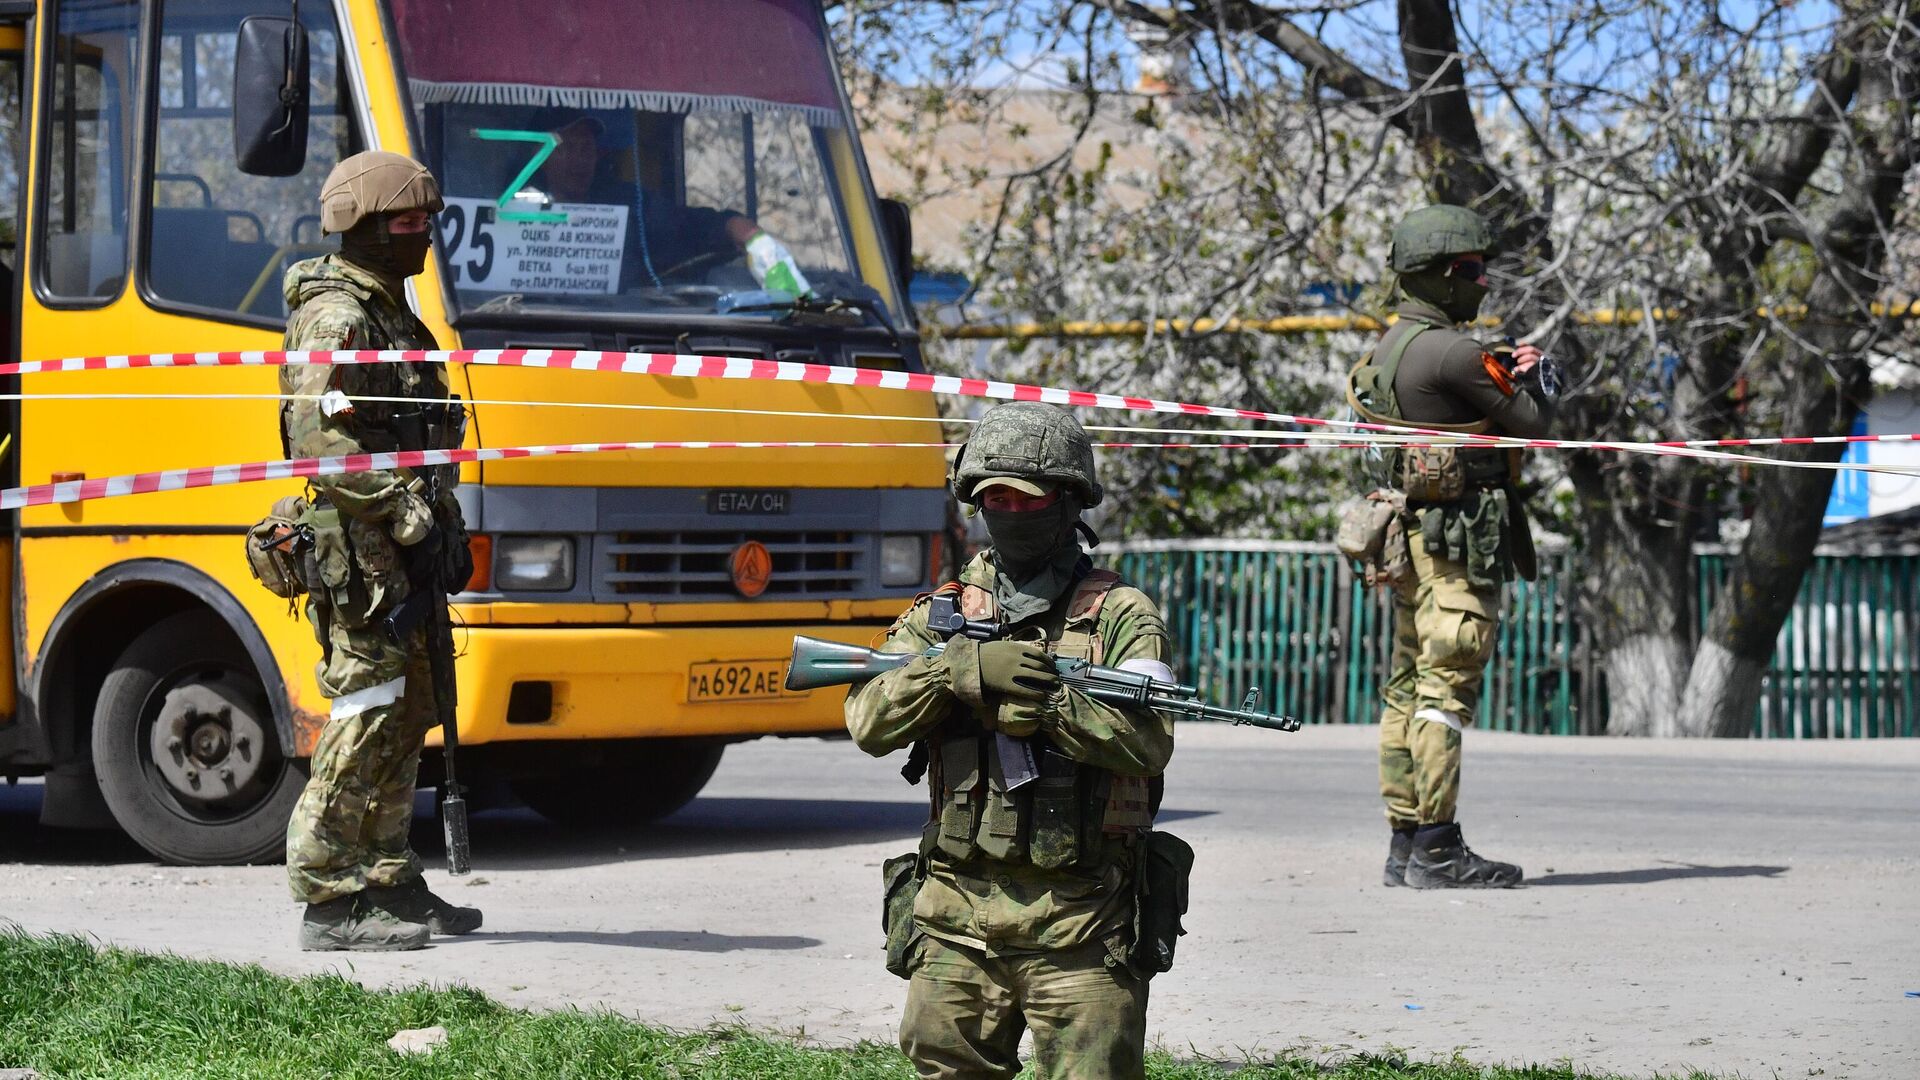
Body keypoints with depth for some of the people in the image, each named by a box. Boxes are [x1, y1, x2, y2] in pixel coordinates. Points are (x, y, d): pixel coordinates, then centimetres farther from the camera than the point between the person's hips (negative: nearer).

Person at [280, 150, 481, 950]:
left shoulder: (389, 315, 20)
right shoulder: (335, 320, -11)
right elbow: (319, 439, -21)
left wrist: (443, 526, 20)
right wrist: (410, 518, -21)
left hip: (401, 556, 10)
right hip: (358, 553, -10)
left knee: (405, 714, 12)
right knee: (366, 717, -10)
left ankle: (390, 885, 19)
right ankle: (328, 899, -8)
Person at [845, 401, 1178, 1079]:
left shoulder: (1119, 615, 3)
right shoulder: (941, 613, 13)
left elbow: (1149, 740, -11)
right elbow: (870, 722, -1)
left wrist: (1040, 700, -19)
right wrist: (959, 668, -15)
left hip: (1080, 927, -3)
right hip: (957, 918, 3)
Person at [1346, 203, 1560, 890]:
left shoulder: (1391, 345, 14)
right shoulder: (1449, 352, -16)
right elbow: (1533, 426, -9)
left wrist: (1507, 375, 6)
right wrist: (1538, 381, 10)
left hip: (1410, 532, 10)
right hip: (1460, 536, -10)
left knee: (1410, 687, 10)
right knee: (1447, 686, -9)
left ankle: (1405, 844, 13)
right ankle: (1437, 851, -11)